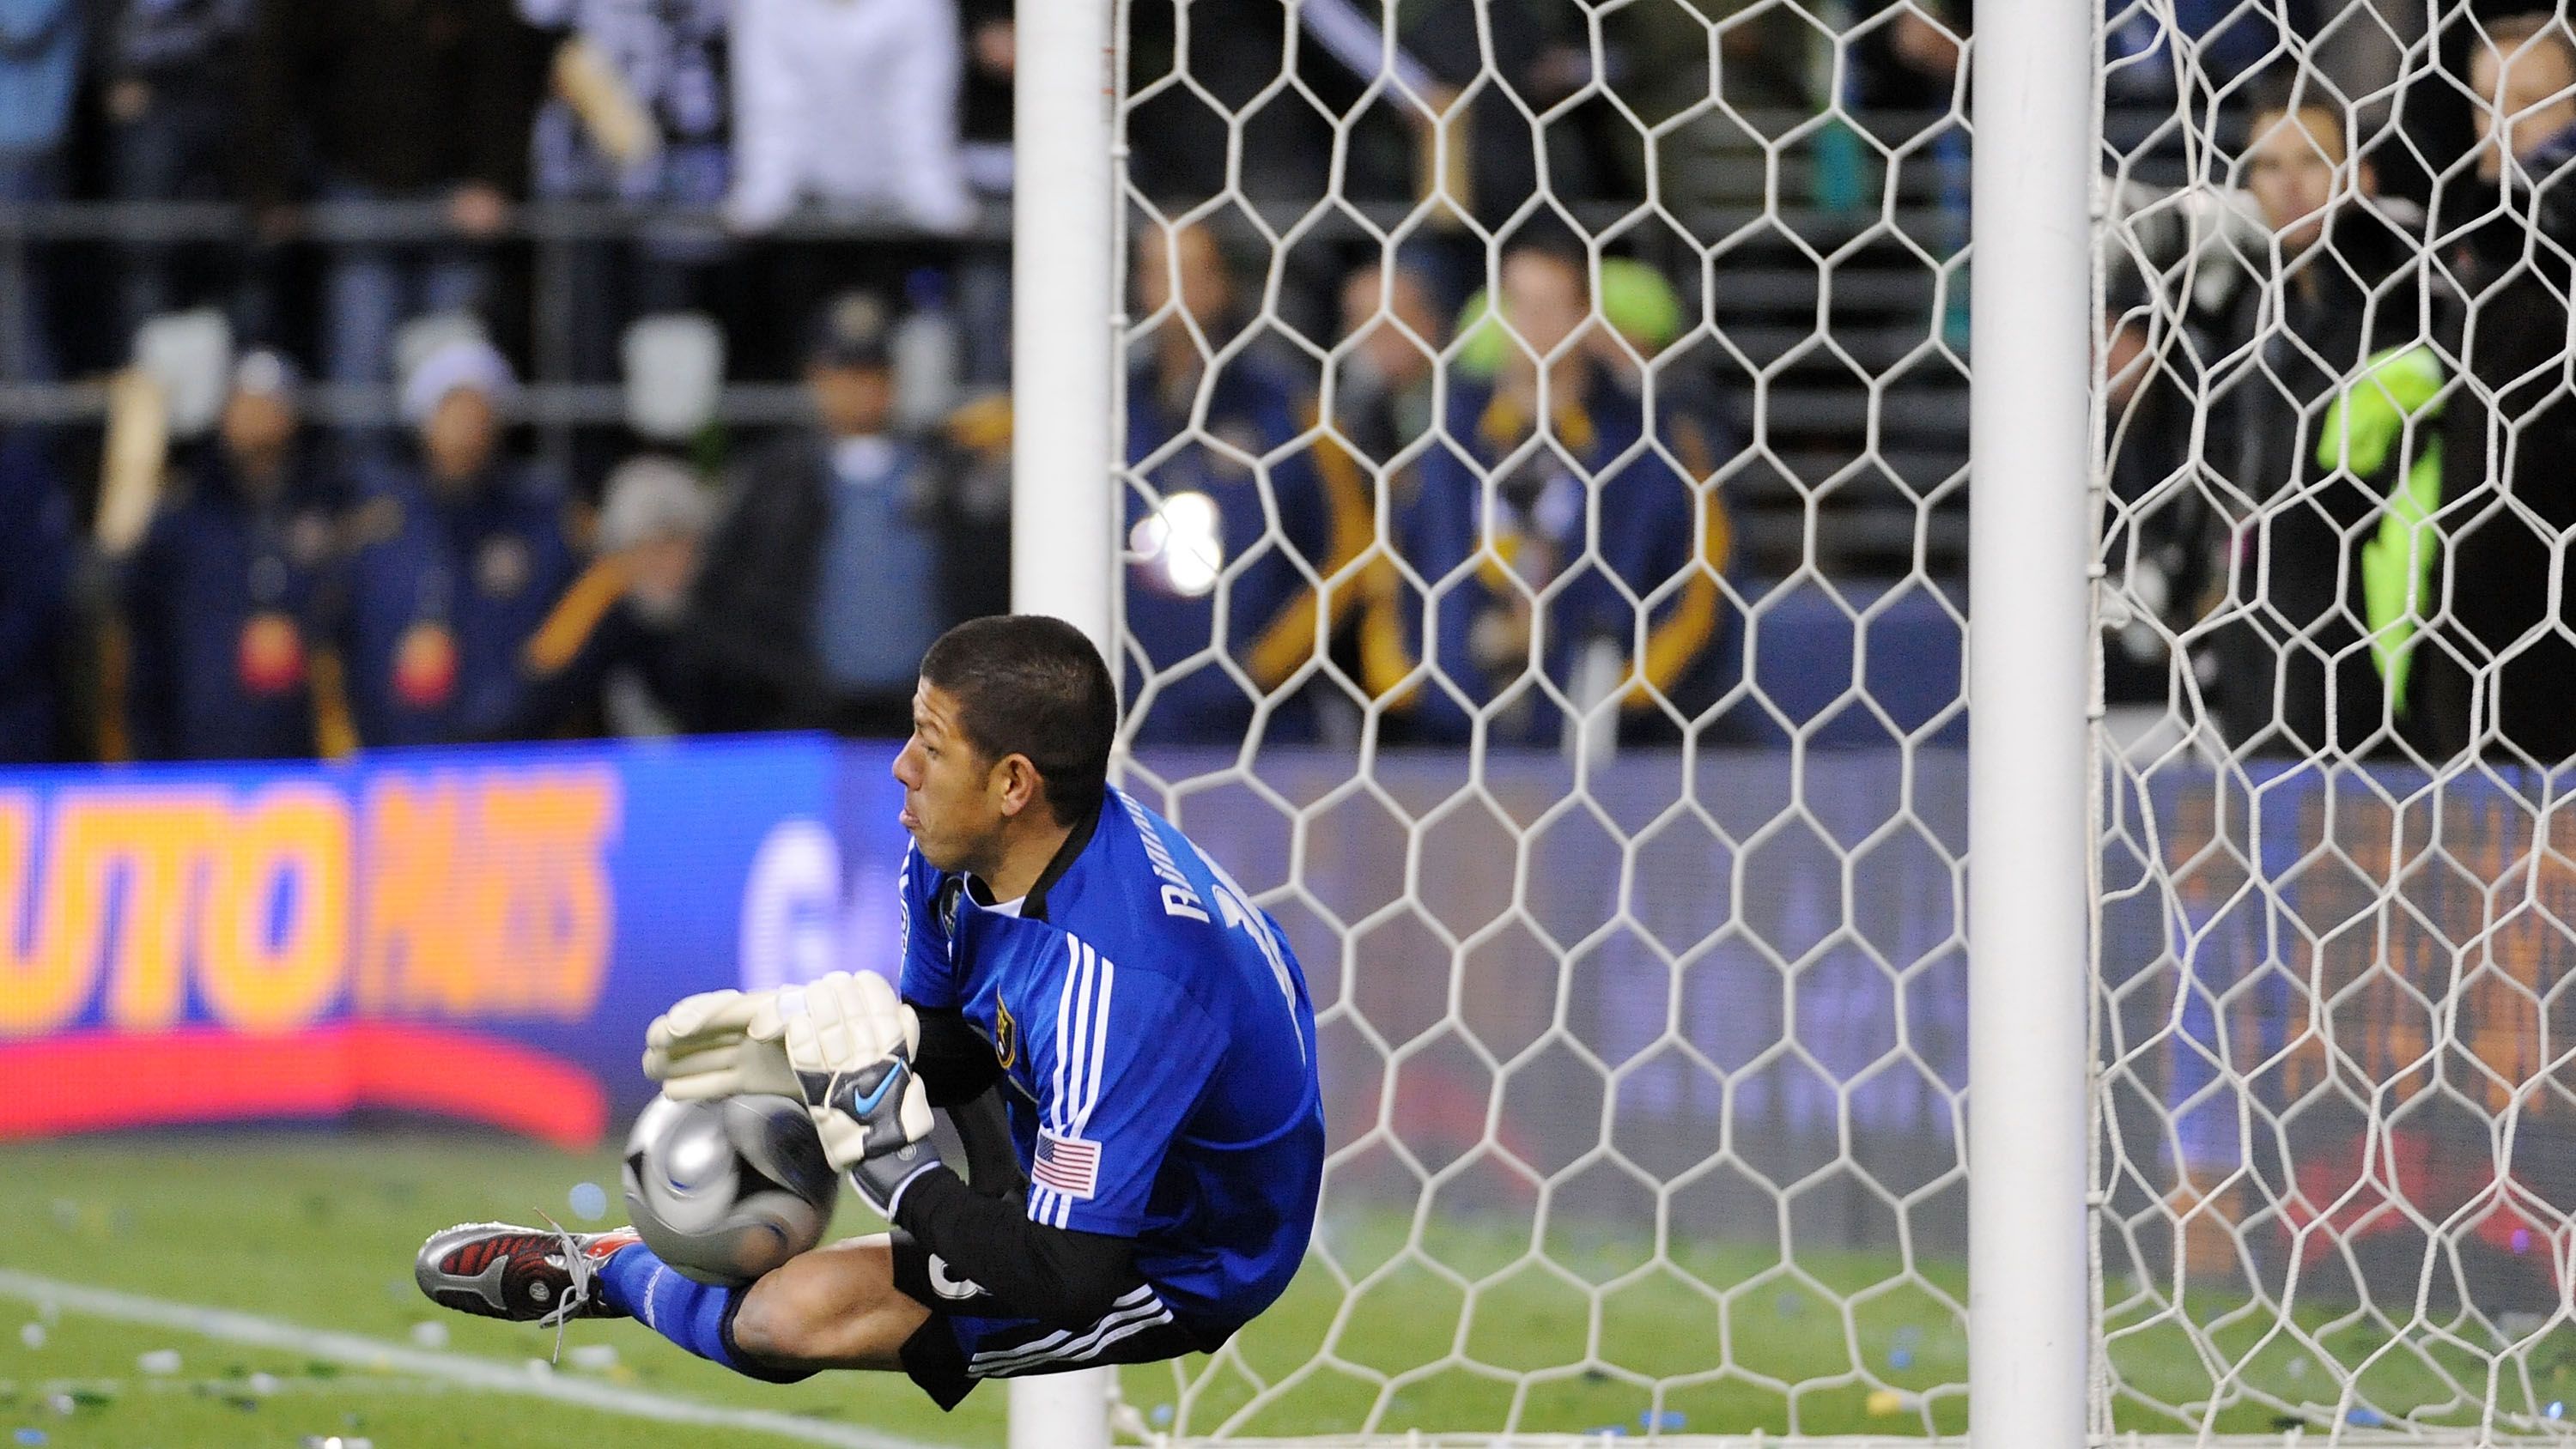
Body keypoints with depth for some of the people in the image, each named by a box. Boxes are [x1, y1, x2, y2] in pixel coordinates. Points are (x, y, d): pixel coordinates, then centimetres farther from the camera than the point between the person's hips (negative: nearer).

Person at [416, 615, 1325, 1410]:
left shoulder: (1114, 980, -38)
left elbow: (1068, 1278, -36)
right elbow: (951, 1045, 6)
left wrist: (886, 1152, -25)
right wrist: (800, 1053, -12)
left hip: (1174, 1267, -9)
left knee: (795, 1316, -17)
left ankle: (608, 1276, 13)